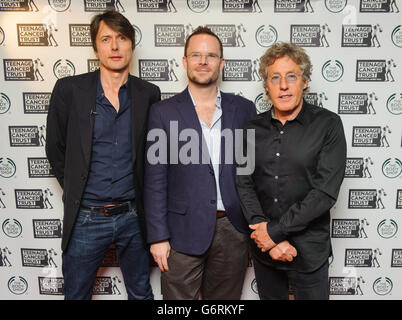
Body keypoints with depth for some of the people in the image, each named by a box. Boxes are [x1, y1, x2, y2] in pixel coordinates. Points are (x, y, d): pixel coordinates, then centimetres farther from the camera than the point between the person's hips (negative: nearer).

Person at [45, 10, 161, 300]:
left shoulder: (149, 94, -1)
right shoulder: (69, 89, -5)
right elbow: (55, 148, 3)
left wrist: (142, 196, 5)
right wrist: (75, 190, 5)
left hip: (133, 217, 1)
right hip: (85, 218, -1)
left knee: (141, 292, 18)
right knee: (76, 294, 16)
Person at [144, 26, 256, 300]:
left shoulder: (244, 109, 5)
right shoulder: (163, 112, -1)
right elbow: (155, 181, -3)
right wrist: (158, 237, -5)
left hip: (233, 230, 2)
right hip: (183, 233, -2)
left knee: (226, 298, 17)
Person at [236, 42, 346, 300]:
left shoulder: (328, 124, -8)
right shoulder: (253, 128, 2)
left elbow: (326, 191, -15)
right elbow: (244, 184, -4)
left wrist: (275, 230, -16)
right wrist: (267, 235, -15)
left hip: (309, 250, -3)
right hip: (263, 248, 3)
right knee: (269, 296, 20)